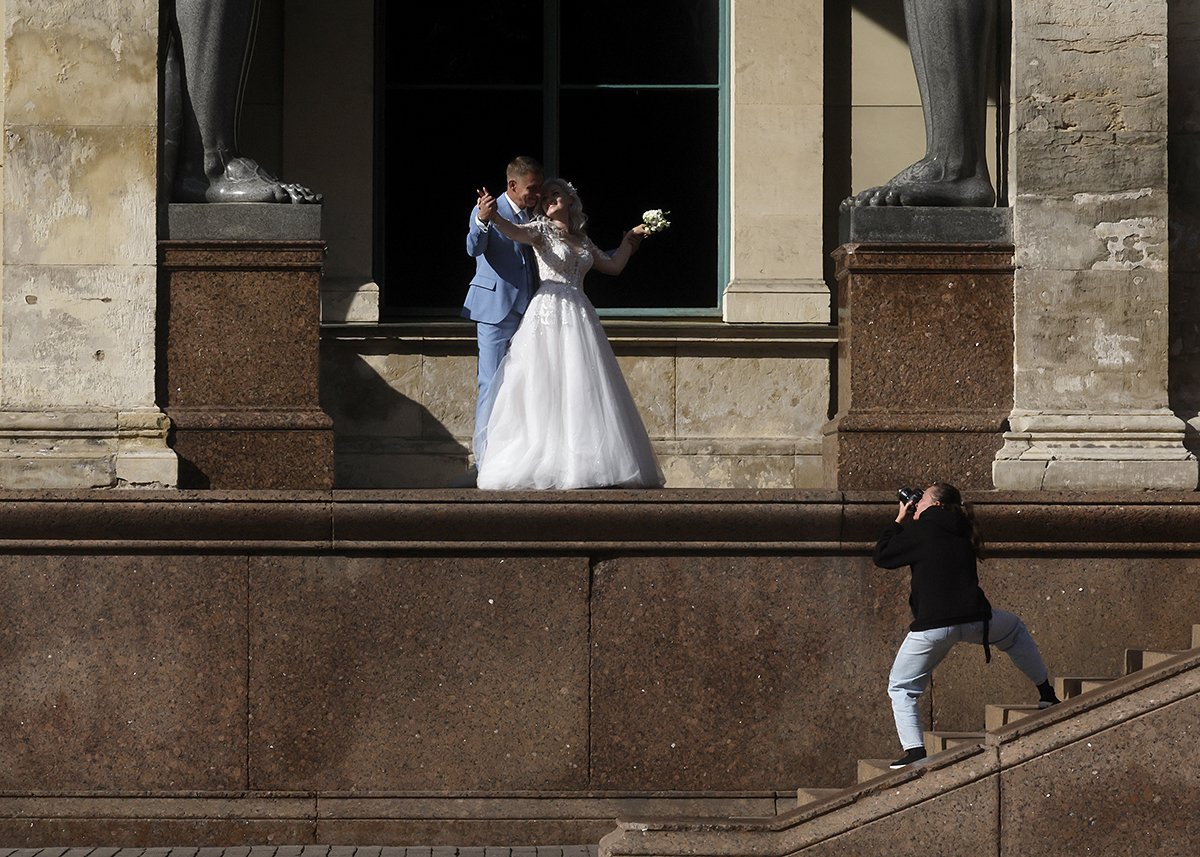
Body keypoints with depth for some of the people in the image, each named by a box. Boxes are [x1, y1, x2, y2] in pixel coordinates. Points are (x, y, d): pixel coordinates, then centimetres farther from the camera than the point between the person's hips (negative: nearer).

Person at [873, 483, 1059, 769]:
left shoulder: (921, 530, -2)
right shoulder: (961, 532, 16)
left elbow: (882, 557, 8)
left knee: (901, 688, 10)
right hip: (975, 620, 5)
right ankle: (1048, 695, 38)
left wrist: (900, 520, 17)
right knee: (1015, 631, 36)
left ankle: (914, 750, -8)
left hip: (932, 625, -5)